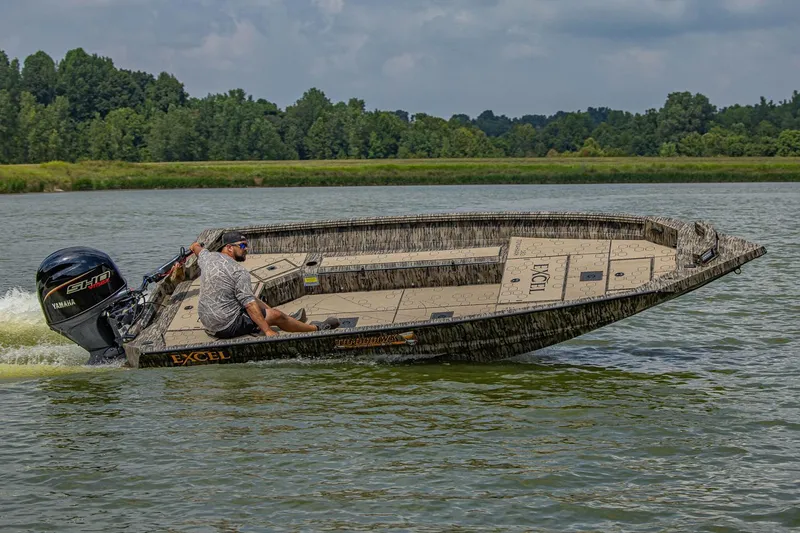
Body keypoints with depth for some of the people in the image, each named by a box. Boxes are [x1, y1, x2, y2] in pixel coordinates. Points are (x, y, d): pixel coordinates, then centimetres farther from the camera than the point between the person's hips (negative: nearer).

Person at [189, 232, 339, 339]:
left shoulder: (208, 257, 4)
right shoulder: (239, 272, -19)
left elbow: (197, 249, 31)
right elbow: (249, 304, -24)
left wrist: (196, 246, 56)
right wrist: (267, 330, -23)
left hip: (206, 322, 9)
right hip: (227, 327, -9)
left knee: (250, 296, 26)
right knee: (276, 316, 1)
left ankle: (289, 320, 38)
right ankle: (317, 328, 17)